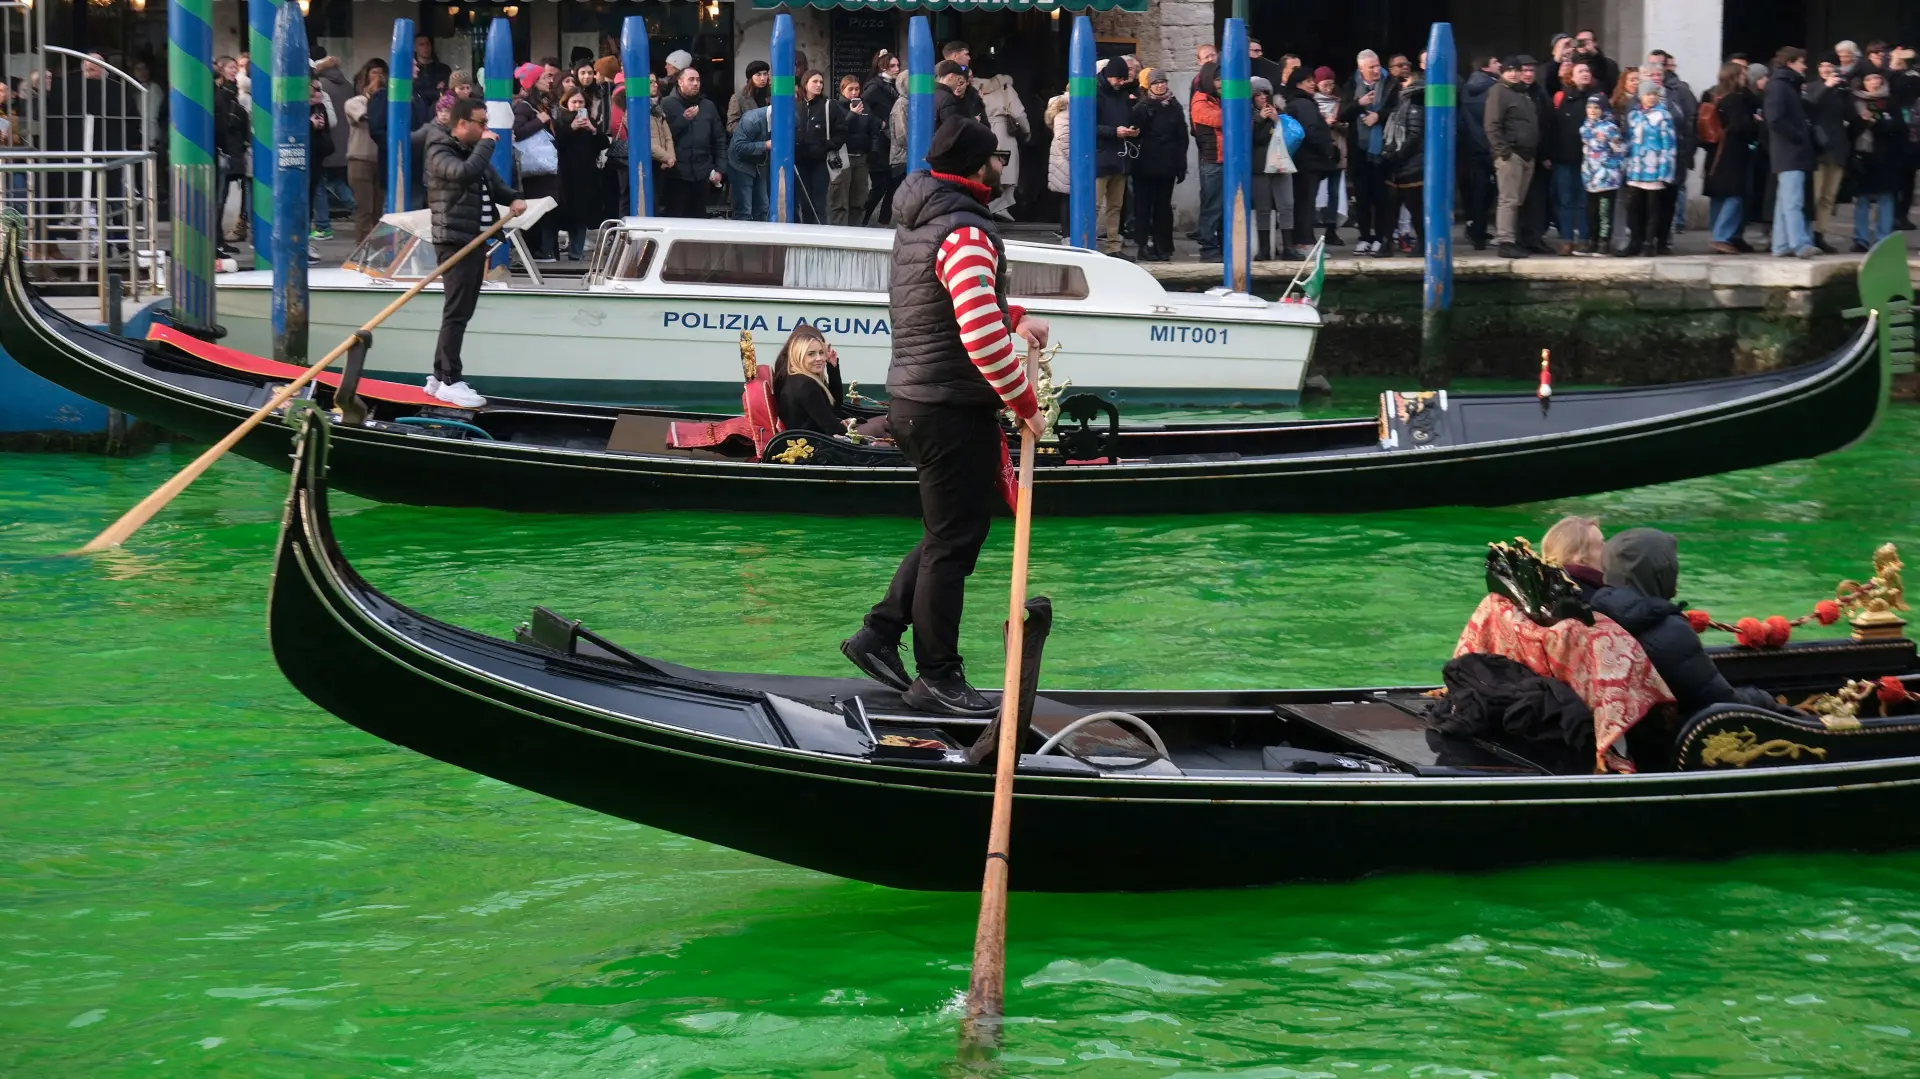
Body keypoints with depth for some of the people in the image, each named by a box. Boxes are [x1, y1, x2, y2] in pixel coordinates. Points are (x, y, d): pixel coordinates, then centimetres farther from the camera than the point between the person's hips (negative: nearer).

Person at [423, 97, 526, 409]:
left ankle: (440, 377, 18)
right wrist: (487, 143, -16)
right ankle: (450, 381, -11)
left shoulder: (473, 150, 19)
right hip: (455, 240, -10)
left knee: (462, 311, 12)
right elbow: (466, 172, -30)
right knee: (456, 312, -11)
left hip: (476, 240, 10)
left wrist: (513, 198, 5)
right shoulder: (441, 153, -10)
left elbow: (494, 182, 27)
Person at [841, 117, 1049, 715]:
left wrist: (1013, 316, 13)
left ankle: (879, 635, 21)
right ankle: (936, 679, 8)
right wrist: (1026, 405, -18)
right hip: (953, 410, -10)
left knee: (949, 530, 21)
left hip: (912, 399, 10)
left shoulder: (919, 215, 10)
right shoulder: (965, 234, -21)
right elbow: (983, 338, -29)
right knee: (953, 542, 0)